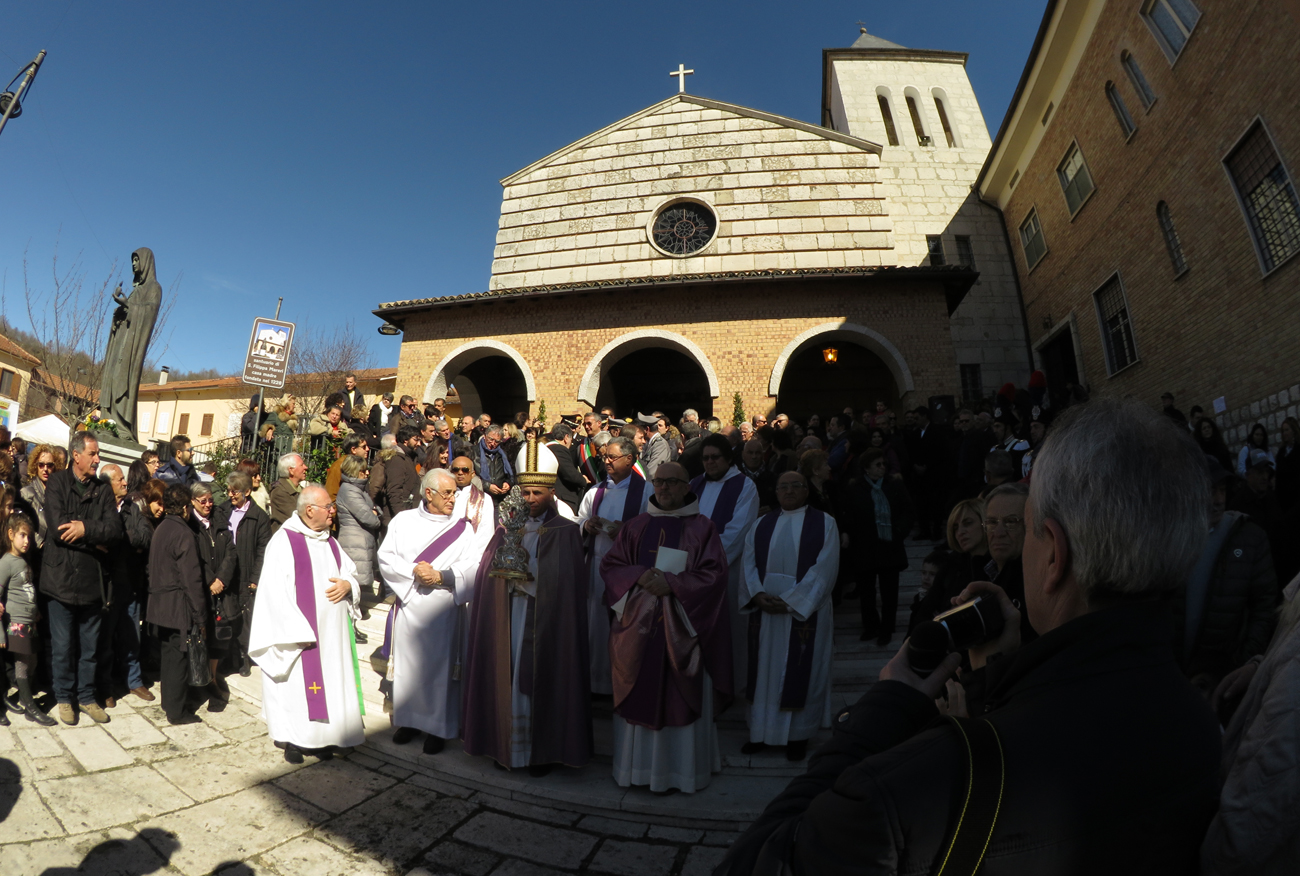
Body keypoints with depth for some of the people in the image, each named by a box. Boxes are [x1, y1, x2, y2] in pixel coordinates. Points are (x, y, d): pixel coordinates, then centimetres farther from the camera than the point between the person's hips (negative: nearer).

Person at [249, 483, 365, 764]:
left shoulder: (330, 542, 10)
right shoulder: (284, 541, -11)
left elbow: (350, 572, 17)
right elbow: (275, 592, -14)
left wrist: (347, 584, -8)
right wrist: (299, 632, -18)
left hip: (332, 633, 6)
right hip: (300, 632, -6)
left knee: (330, 682, 10)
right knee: (297, 686, 3)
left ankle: (322, 738, 24)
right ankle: (293, 740, 22)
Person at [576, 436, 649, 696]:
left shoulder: (646, 492, -2)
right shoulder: (595, 493, 14)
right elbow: (579, 524, 18)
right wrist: (587, 526, -4)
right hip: (597, 565, 5)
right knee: (597, 624, 8)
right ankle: (597, 681, 24)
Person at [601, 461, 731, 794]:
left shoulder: (701, 528, 0)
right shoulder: (635, 526, 9)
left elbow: (714, 572, -6)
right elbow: (610, 565, 7)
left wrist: (672, 583, -16)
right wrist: (639, 576, -12)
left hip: (681, 627, -2)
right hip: (638, 625, 3)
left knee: (681, 697, 3)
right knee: (640, 693, 8)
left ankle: (679, 768, 21)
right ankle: (639, 764, 25)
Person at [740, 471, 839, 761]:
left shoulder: (824, 524, -1)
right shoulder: (761, 526, 10)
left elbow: (824, 569, -9)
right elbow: (749, 563, 3)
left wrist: (790, 601, -16)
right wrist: (758, 595, -14)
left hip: (805, 611, -3)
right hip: (765, 610, 3)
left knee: (801, 672, 5)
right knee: (765, 669, 9)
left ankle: (799, 735, 20)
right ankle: (761, 731, 22)